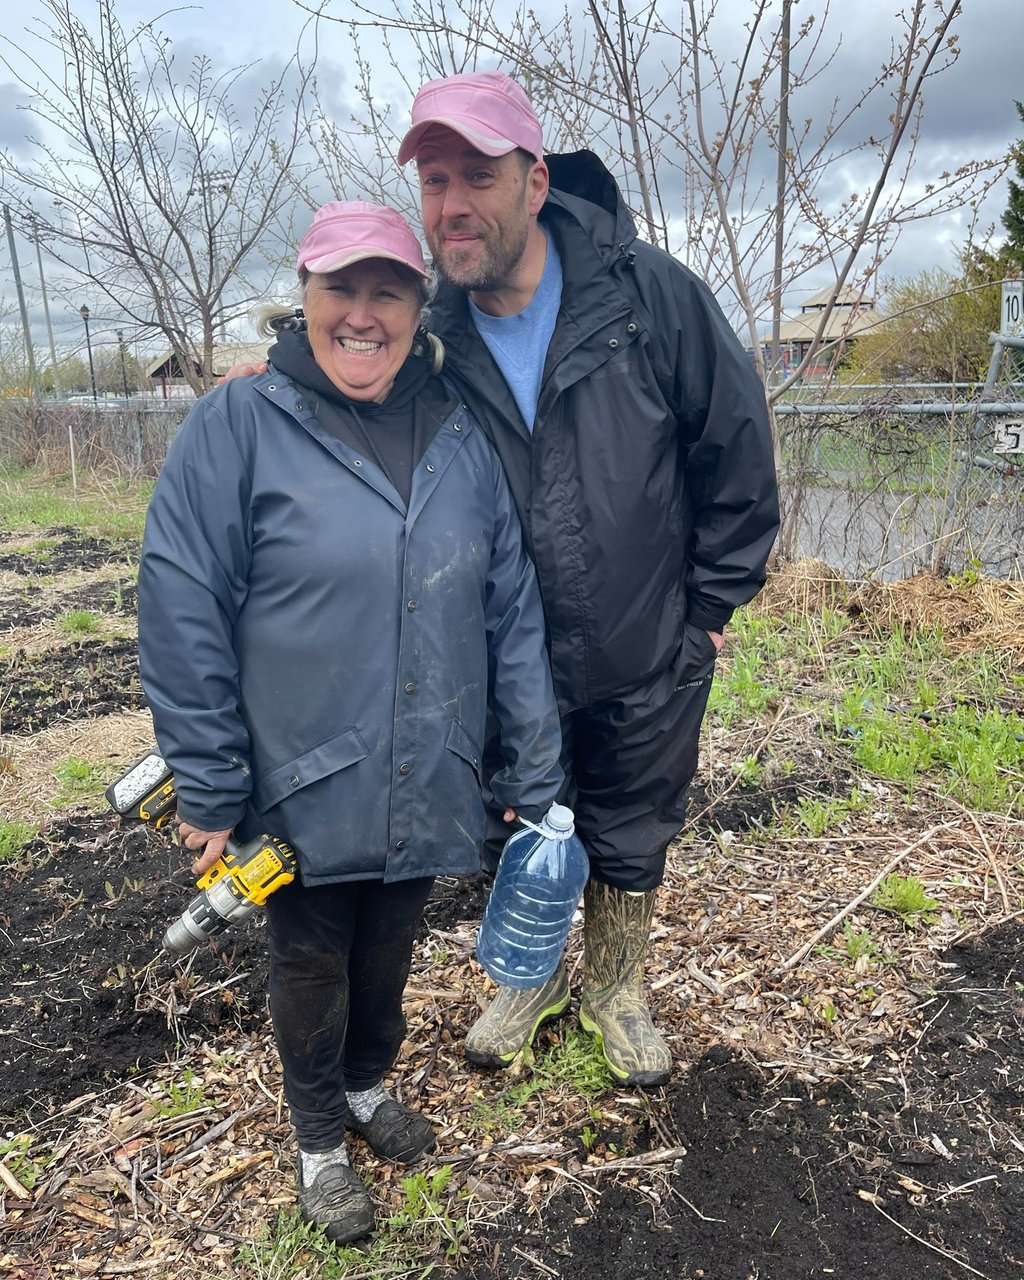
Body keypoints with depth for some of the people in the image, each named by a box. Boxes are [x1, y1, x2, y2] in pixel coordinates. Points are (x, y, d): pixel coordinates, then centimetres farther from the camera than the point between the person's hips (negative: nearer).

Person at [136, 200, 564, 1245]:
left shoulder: (463, 440, 0)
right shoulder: (237, 426, -11)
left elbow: (513, 616, 1)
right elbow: (182, 620, -12)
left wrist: (536, 781, 2)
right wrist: (209, 795, -11)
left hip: (426, 791, 3)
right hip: (303, 793, -3)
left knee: (388, 949, 23)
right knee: (312, 965, 18)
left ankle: (369, 1083, 53)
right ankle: (318, 1137, 45)